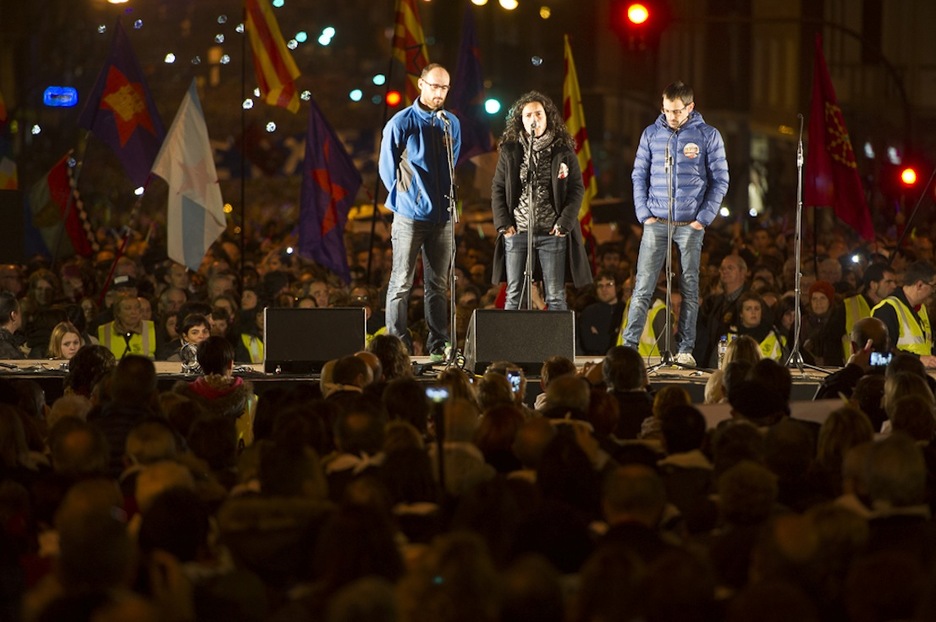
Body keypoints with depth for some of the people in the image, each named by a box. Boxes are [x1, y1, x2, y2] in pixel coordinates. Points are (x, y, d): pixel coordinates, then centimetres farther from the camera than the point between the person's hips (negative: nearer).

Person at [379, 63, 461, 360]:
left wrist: (447, 198, 12)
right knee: (401, 283, -4)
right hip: (410, 215, -4)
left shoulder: (451, 124, 11)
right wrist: (406, 197, 3)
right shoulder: (402, 123, -3)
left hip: (442, 216, 4)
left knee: (438, 284, 8)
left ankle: (439, 344, 11)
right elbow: (387, 167, 3)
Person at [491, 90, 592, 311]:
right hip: (517, 232, 1)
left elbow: (577, 189, 2)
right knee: (514, 295, 2)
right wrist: (503, 224, -2)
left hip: (552, 233, -1)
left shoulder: (563, 151, 4)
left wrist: (564, 224, -8)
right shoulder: (509, 151, 8)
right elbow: (498, 189, 9)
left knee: (555, 297, 1)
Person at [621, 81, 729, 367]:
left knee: (689, 289, 3)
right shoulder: (651, 134, 7)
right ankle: (629, 345, -4)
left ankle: (686, 349, 8)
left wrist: (703, 218, -6)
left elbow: (720, 181, 2)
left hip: (690, 225, -1)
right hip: (656, 223, 1)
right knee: (643, 286, -4)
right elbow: (639, 176, 10)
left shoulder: (708, 136, 1)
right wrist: (644, 213, -1)